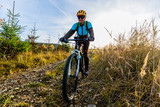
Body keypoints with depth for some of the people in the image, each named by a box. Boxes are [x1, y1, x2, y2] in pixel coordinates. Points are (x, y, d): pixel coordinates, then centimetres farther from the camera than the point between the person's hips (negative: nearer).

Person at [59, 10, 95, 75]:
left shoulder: (88, 24, -24)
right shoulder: (76, 25, -20)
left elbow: (91, 31, -39)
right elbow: (70, 32, -32)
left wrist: (91, 37, -63)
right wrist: (64, 38, -51)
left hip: (86, 40, -2)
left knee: (85, 55, -12)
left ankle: (86, 69, 4)